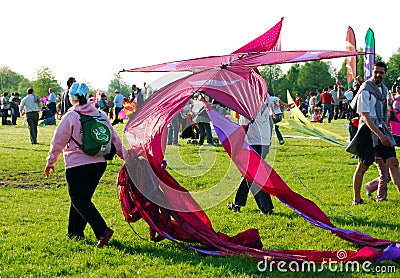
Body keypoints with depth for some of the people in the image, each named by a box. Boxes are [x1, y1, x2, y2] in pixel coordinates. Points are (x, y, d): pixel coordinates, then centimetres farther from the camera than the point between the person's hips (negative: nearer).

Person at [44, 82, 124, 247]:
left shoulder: (70, 117, -8)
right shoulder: (101, 115, 7)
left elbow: (57, 142, -2)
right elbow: (114, 139, 12)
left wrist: (50, 162, 12)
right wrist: (126, 158, 21)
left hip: (77, 166, -6)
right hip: (99, 164, 6)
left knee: (79, 200, -1)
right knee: (83, 197, 19)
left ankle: (102, 231, -18)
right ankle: (75, 232, 25)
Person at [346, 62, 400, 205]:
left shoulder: (384, 89, 13)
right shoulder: (365, 91, -12)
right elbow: (365, 117, -18)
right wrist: (379, 134, -25)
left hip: (382, 129, 7)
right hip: (368, 130, -7)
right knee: (363, 166, 1)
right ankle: (356, 199, 13)